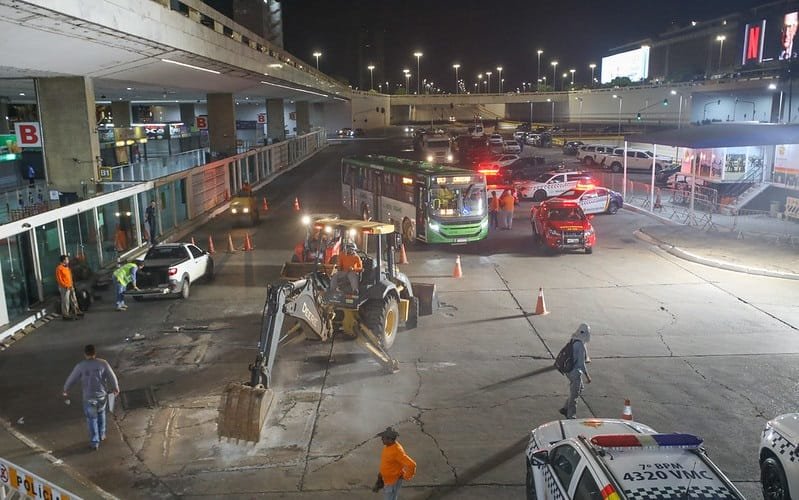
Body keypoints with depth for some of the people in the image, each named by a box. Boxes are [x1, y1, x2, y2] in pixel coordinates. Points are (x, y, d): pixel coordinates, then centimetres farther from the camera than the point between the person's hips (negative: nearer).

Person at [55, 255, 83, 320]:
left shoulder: (67, 267, 13)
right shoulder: (59, 268, -14)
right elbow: (59, 279, -17)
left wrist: (71, 285, 13)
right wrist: (66, 286, -21)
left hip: (70, 286, 9)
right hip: (64, 287, -9)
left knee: (74, 299, 14)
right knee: (65, 301, -4)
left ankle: (77, 311, 24)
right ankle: (65, 315, 3)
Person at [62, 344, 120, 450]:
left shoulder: (80, 366, -12)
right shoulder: (103, 363, -9)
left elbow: (71, 379, -1)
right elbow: (112, 377, -4)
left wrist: (65, 390, 18)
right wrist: (116, 388, 13)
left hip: (89, 397, -2)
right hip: (102, 395, 2)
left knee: (92, 419, 11)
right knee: (101, 413, 26)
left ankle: (94, 442, 16)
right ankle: (102, 435, 37)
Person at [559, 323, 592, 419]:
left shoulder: (573, 341, 3)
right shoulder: (581, 345, -24)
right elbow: (581, 364, -23)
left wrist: (586, 359, 30)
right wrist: (587, 377, -15)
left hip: (570, 370, 9)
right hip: (575, 372, -9)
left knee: (580, 389, 24)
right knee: (574, 394, 6)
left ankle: (565, 409, 30)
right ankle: (570, 416, 20)